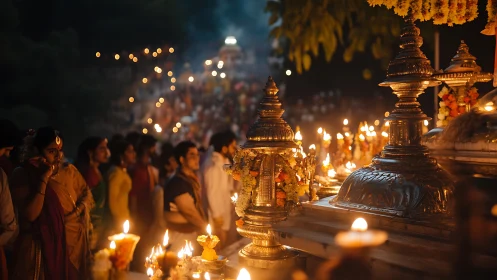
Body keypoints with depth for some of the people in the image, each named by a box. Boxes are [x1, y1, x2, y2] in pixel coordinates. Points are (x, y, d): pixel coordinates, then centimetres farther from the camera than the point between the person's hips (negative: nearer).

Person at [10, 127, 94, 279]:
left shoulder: (69, 170, 3)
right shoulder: (22, 175, -5)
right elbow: (31, 214, -15)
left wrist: (80, 209, -8)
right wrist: (44, 179, -17)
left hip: (73, 242, 3)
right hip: (40, 246, -3)